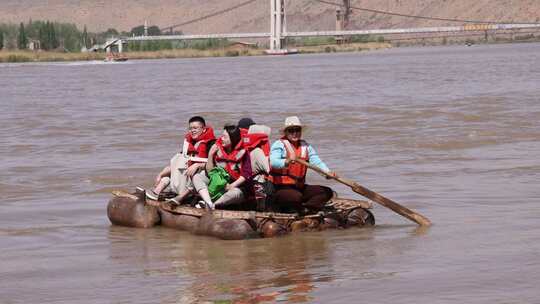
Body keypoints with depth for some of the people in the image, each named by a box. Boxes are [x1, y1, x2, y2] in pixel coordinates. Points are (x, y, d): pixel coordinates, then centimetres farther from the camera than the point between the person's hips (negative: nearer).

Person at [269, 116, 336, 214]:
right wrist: (287, 162, -46)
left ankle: (306, 208, -22)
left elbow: (316, 161, -1)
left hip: (299, 187, 7)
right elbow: (273, 162, -24)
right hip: (280, 188, -7)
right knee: (296, 196, -37)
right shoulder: (279, 145, -6)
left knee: (327, 192, -6)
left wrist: (328, 172, -21)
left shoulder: (306, 146, 13)